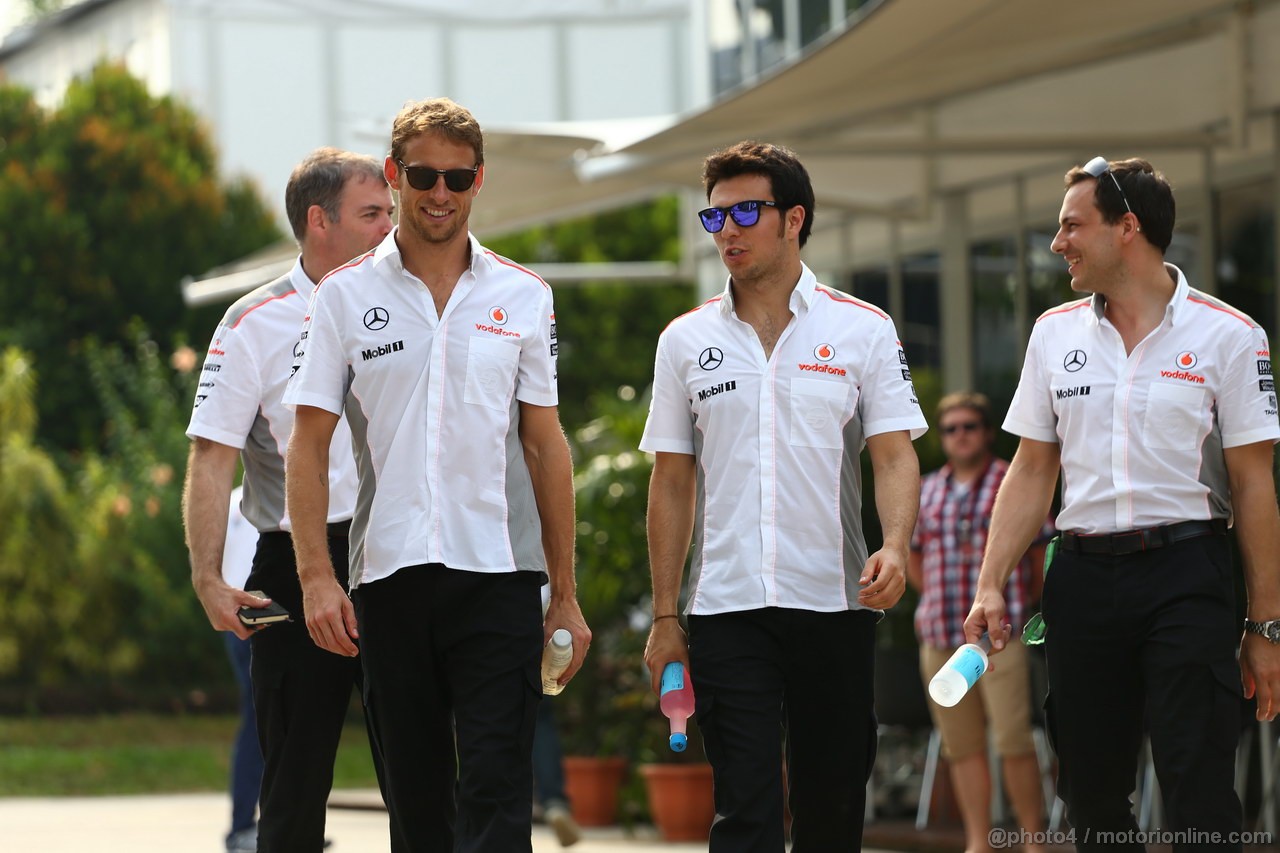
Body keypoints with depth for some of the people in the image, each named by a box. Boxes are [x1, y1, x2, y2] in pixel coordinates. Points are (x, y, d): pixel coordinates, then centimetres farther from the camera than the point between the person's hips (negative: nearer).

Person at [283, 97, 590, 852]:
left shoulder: (524, 297, 8)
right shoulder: (346, 296, 5)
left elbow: (545, 445, 10)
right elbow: (310, 444, 4)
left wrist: (566, 594, 6)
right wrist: (317, 576, -8)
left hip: (498, 574, -1)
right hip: (388, 574, 1)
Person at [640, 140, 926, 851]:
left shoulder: (864, 330, 4)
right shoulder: (687, 340, 9)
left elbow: (895, 453, -1)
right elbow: (672, 484, 11)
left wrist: (895, 547, -21)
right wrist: (665, 617, 6)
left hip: (835, 604, 0)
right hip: (726, 607, 1)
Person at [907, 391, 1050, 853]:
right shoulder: (929, 490, 14)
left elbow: (1043, 551, 4)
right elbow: (913, 555, 26)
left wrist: (1030, 606, 5)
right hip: (940, 637, 5)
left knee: (1013, 740, -11)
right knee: (962, 745, 4)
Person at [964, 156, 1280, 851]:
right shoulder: (1055, 332, 12)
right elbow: (1033, 471, 15)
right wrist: (991, 585, 4)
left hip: (1186, 575, -4)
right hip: (1082, 578, 5)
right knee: (1090, 794, 6)